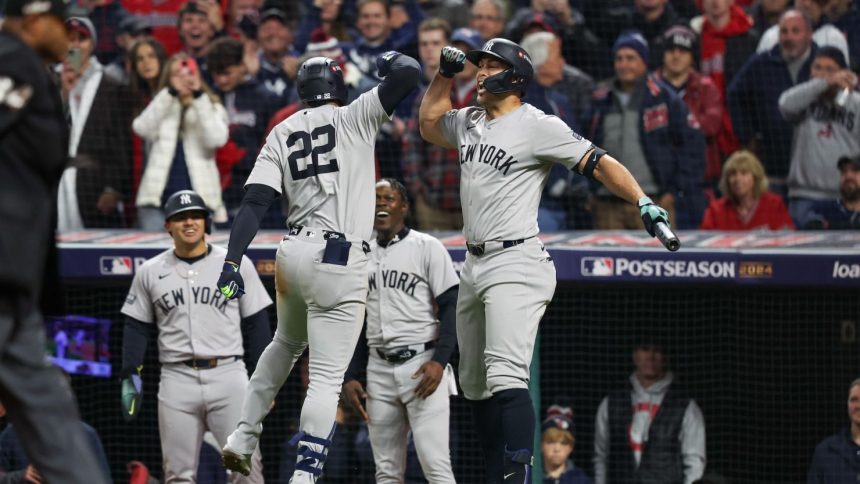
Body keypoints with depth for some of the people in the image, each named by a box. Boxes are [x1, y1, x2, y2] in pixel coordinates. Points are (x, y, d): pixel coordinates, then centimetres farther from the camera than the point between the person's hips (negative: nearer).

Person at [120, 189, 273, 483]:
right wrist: (130, 375, 2)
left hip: (228, 377, -2)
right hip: (176, 379, 2)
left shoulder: (236, 265, 5)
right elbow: (137, 327, 13)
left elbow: (256, 324, 6)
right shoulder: (150, 272, 10)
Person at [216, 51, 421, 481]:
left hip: (293, 252, 6)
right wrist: (389, 59, 15)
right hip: (339, 262, -5)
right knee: (326, 378, -4)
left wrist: (232, 262, -6)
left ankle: (243, 437, 31)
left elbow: (255, 201, -1)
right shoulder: (354, 118, -1)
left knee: (286, 344, 32)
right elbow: (409, 73, -9)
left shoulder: (281, 134, 10)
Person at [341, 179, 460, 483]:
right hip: (379, 370, 5)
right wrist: (350, 376, 10)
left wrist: (439, 360, -18)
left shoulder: (427, 248, 0)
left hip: (422, 366, -5)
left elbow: (451, 307, -6)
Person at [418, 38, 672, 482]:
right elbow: (428, 123, 34)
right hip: (474, 267, 9)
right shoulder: (470, 122, 15)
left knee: (505, 375, -23)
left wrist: (642, 202, -25)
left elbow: (598, 163, -12)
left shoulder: (538, 126, -8)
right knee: (474, 382, 12)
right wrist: (445, 74, 20)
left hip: (515, 263, -9)